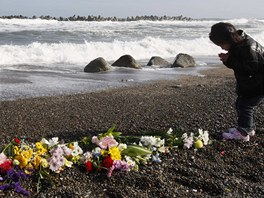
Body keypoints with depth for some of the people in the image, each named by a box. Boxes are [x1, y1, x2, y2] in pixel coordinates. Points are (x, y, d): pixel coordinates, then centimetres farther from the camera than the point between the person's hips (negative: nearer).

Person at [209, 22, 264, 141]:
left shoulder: (249, 47, -29)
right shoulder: (236, 45, 1)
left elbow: (249, 69, -32)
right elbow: (238, 63, 8)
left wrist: (230, 60, -30)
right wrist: (227, 59, -13)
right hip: (248, 83, 10)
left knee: (245, 105, -7)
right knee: (240, 104, 13)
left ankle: (243, 133, 5)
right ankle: (249, 128, 27)